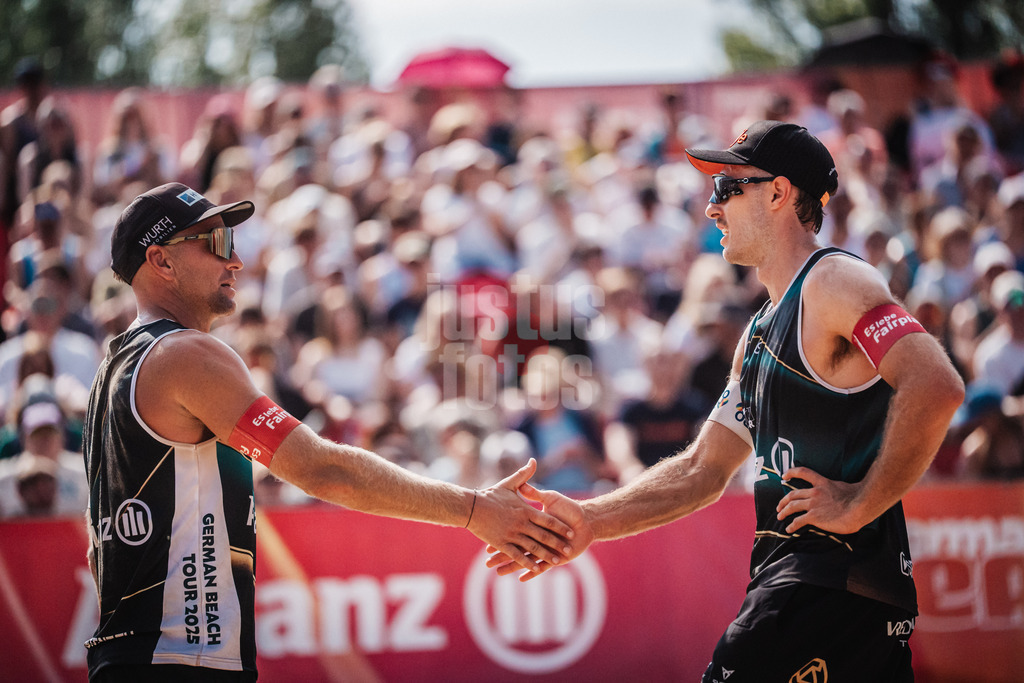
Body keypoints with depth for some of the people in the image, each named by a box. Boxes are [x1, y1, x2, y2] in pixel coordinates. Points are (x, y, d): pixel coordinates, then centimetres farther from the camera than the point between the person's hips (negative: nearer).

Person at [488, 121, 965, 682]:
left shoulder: (833, 283, -9)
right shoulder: (762, 330, 23)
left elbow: (936, 389, -24)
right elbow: (703, 470, 23)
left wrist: (858, 506, -19)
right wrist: (591, 521, 12)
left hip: (834, 581, -9)